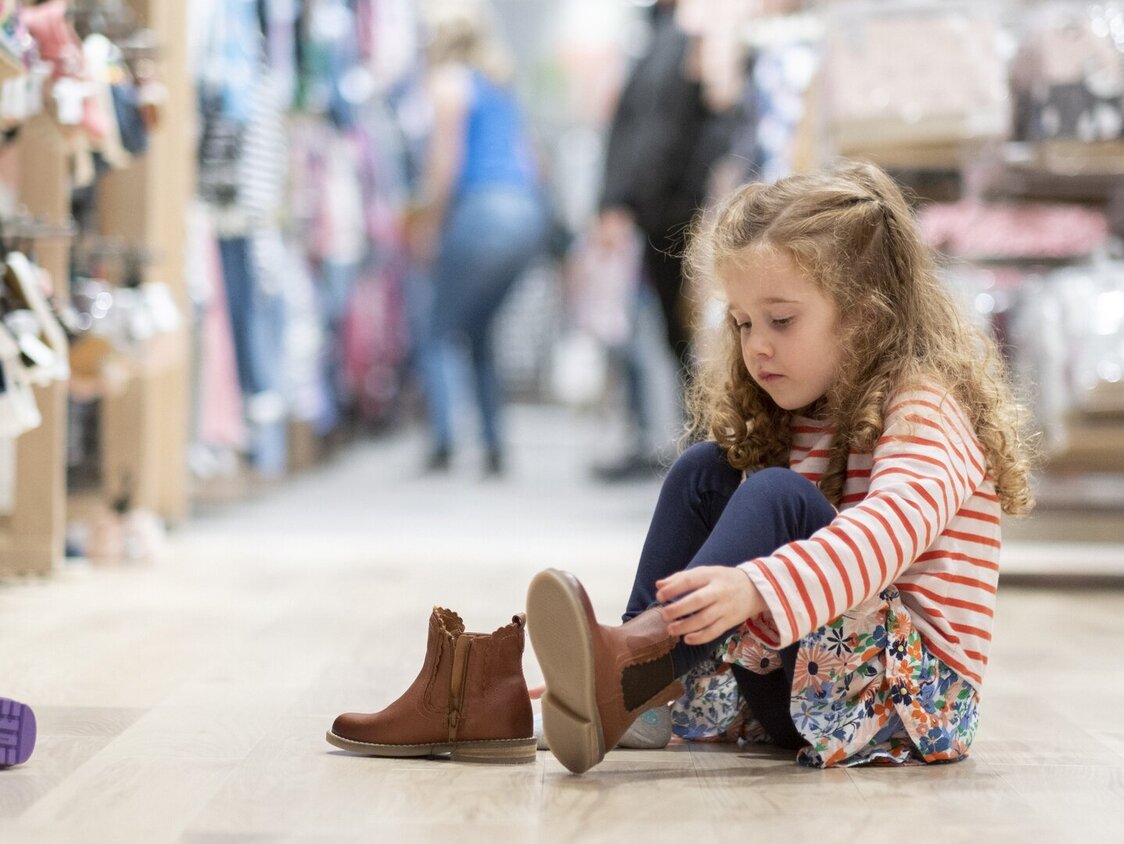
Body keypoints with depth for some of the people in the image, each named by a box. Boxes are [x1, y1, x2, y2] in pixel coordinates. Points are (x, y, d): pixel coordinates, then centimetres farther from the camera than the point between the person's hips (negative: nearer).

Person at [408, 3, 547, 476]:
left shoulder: (449, 82, 1)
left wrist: (426, 222, 1)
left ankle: (442, 441, -14)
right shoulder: (501, 86, 23)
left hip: (484, 208, -7)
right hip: (528, 211, 7)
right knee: (480, 332, 15)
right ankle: (494, 446, 7)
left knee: (439, 334, -1)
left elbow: (446, 160, -7)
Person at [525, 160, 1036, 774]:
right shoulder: (790, 420, 15)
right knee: (705, 470, -3)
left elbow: (894, 528, -33)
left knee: (778, 495, -27)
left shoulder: (922, 412, -11)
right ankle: (638, 674, -21)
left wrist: (756, 588, -48)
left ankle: (633, 663, -47)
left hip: (915, 694, -8)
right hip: (794, 693, 8)